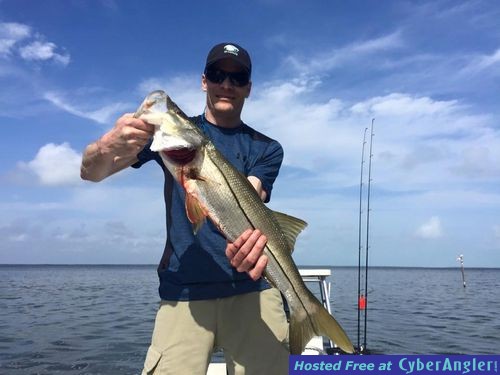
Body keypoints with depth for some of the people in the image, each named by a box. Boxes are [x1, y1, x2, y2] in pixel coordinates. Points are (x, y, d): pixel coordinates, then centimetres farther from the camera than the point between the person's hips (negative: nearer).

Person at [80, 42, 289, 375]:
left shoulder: (266, 148, 8)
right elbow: (90, 172, 0)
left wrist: (254, 235, -33)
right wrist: (109, 145, -24)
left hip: (252, 288, 1)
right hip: (183, 292, 0)